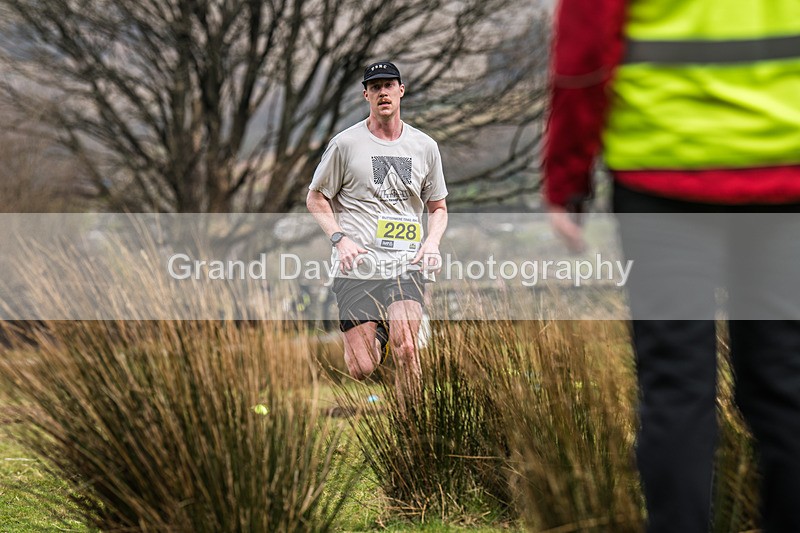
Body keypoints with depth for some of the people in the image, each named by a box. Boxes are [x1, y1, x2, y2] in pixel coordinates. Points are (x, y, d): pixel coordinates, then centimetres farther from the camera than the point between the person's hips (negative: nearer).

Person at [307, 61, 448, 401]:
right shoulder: (345, 143, 2)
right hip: (358, 268, -1)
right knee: (362, 368, -8)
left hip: (406, 266, 1)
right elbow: (316, 198, 8)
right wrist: (340, 238, -8)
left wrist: (432, 242, 2)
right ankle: (375, 334, 26)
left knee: (405, 348, -21)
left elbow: (438, 207, 22)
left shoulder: (424, 146, 12)